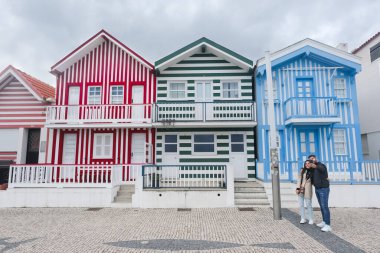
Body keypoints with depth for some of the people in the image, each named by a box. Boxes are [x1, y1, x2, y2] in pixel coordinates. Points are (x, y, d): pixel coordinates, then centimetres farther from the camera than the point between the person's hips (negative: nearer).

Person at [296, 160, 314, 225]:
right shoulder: (302, 170, 6)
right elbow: (299, 179, 2)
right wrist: (298, 188, -4)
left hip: (307, 190, -3)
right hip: (300, 190, 3)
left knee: (308, 205, 1)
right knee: (301, 205, 7)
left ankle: (310, 219, 15)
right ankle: (303, 219, 16)